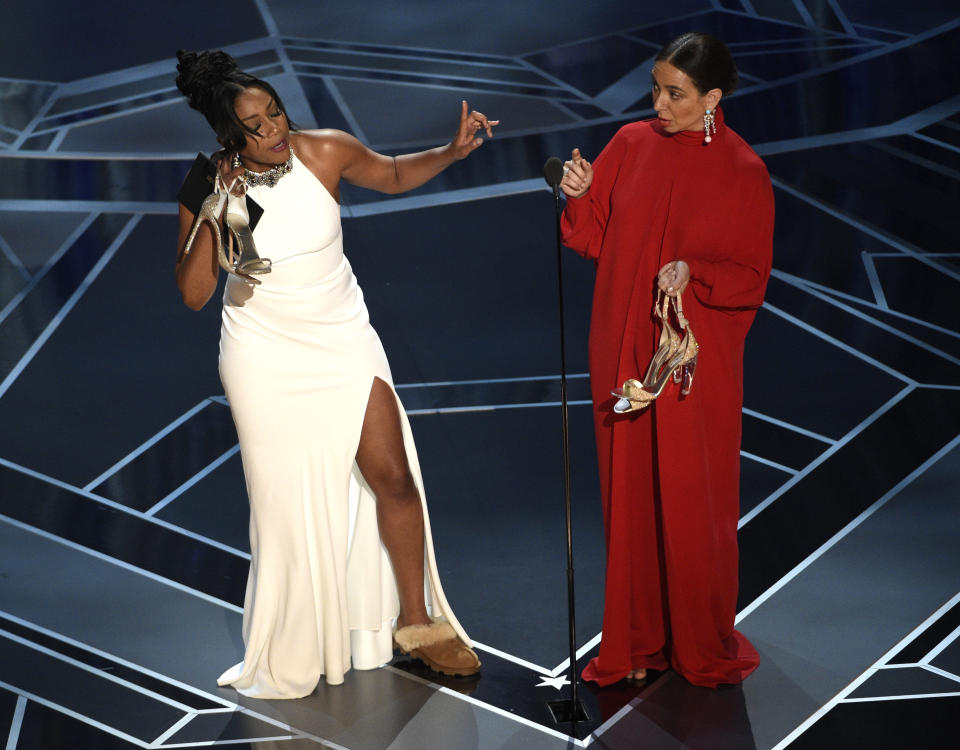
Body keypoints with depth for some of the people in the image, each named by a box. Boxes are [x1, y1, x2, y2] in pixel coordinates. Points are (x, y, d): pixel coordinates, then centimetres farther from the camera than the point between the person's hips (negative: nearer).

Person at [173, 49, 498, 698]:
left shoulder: (325, 151, -10)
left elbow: (395, 175, 10)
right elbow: (192, 295, -13)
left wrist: (454, 151, -7)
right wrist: (211, 218, -25)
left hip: (344, 340, 2)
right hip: (265, 357, -1)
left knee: (393, 477, 0)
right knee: (289, 501, 4)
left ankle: (416, 621, 19)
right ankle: (291, 652, 23)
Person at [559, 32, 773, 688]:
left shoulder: (743, 172, -7)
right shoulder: (632, 145, 3)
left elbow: (752, 278, -4)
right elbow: (596, 239, 6)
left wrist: (693, 273, -21)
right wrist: (581, 196, -13)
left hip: (697, 362, -3)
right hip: (626, 353, 3)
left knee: (695, 502, 3)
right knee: (630, 494, 9)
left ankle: (705, 646, 20)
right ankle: (638, 640, 21)